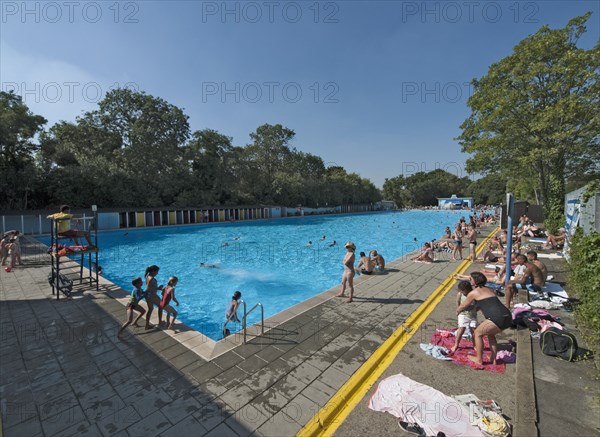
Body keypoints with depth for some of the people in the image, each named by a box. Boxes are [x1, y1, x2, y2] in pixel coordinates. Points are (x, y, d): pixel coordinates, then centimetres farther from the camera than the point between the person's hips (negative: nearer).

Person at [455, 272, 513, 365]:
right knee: (490, 334, 29)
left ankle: (479, 359, 22)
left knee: (478, 333, 11)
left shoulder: (473, 292, 2)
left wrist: (457, 311, 36)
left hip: (498, 318, -8)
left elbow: (463, 306, 16)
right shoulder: (488, 290, 24)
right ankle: (493, 360, 33)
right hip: (507, 316, 8)